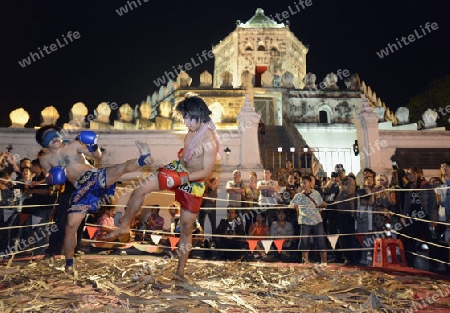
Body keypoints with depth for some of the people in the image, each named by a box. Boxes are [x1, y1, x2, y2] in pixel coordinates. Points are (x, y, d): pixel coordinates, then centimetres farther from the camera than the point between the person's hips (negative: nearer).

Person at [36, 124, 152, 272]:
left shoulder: (74, 145, 5)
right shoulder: (46, 159, 7)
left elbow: (97, 155, 6)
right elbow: (49, 179, 11)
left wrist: (94, 147, -16)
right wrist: (52, 179, -12)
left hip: (96, 177, 0)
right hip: (81, 190, 0)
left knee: (122, 168, -28)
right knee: (71, 225, -1)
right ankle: (69, 262, 15)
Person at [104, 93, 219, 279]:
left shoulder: (210, 141, -30)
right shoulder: (194, 128, -10)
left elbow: (207, 172, -27)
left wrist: (182, 178, -30)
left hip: (193, 183, -6)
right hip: (177, 169, 6)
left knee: (186, 228, 6)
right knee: (140, 190, -4)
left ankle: (180, 271, 22)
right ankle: (124, 226, 21)